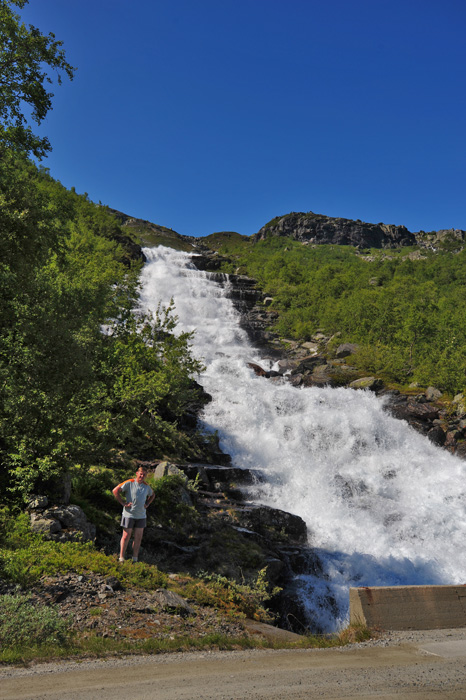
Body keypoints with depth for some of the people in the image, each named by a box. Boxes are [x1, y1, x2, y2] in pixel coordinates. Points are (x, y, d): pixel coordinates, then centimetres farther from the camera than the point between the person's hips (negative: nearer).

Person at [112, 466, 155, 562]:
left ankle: (135, 559, 16)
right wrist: (123, 503, -12)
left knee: (138, 538, 6)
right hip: (129, 514, -5)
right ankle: (121, 558, 11)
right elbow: (115, 491, -11)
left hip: (141, 515, 5)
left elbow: (152, 495, 29)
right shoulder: (129, 483, -7)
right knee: (126, 536, 0)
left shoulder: (146, 486, 10)